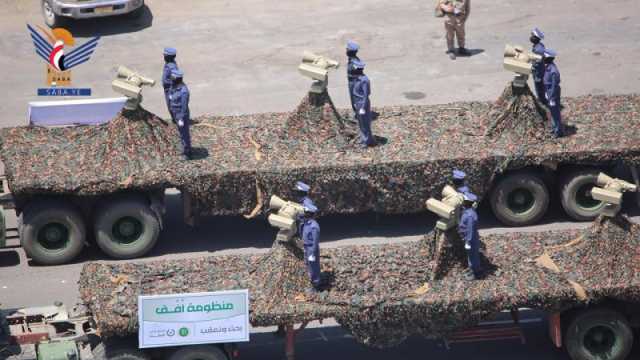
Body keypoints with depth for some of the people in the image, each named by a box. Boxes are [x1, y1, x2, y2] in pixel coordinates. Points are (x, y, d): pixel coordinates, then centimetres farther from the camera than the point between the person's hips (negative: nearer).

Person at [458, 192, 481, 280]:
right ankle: (472, 270, 43)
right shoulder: (467, 210, -6)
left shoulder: (470, 215, -33)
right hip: (468, 238, 9)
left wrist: (468, 242, -22)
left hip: (471, 240, -9)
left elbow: (470, 230, -28)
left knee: (473, 256, 9)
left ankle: (475, 274, 26)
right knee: (471, 255, 25)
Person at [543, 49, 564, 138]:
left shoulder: (553, 71, -31)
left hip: (553, 94, -9)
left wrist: (552, 99, -21)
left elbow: (555, 86, -26)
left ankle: (559, 131, 19)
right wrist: (546, 93, 20)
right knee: (552, 111, 22)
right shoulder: (548, 66, -1)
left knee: (555, 113, 5)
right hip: (549, 92, 9)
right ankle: (555, 128, 38)